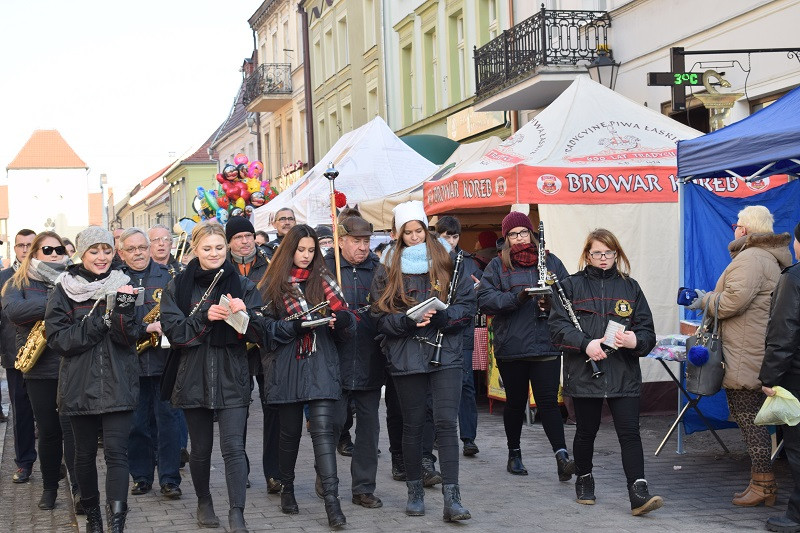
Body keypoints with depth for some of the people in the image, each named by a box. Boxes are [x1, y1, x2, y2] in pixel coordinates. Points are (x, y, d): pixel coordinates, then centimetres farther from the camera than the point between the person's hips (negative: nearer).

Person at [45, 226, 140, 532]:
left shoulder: (122, 286, 6)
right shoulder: (65, 290, 2)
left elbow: (131, 336, -2)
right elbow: (56, 338, -7)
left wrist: (123, 309, -22)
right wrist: (99, 323, -16)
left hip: (118, 383, 0)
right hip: (80, 385, 1)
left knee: (116, 451, -10)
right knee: (85, 452, 11)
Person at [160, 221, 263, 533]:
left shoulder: (242, 285, 5)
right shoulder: (178, 287, 4)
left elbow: (258, 334, 1)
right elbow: (173, 331, -5)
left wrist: (244, 313, -20)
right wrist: (205, 317, -19)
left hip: (232, 378, -1)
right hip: (193, 377, 1)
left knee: (233, 447, -9)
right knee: (200, 448, 11)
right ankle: (203, 502, 32)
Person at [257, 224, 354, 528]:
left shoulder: (323, 280, 8)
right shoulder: (273, 285, 5)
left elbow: (346, 323, 7)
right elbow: (266, 326, -1)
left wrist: (341, 320, -16)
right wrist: (295, 326, -17)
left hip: (321, 366, 0)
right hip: (286, 367, 0)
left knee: (323, 429, -10)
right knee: (290, 431, 10)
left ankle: (332, 500, -13)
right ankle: (287, 489, 29)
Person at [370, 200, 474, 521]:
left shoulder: (448, 265, 5)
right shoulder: (388, 272, 6)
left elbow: (467, 305, 1)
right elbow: (380, 317, 2)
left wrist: (440, 317, -16)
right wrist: (408, 320, -16)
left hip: (446, 353, -1)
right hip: (406, 358, 1)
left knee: (446, 422, -9)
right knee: (412, 425, 9)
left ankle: (451, 498, -10)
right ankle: (415, 492, 22)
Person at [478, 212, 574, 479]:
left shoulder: (550, 262, 10)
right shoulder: (497, 266, 6)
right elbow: (485, 299, -6)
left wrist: (552, 302, -13)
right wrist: (515, 298, -19)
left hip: (546, 344, 0)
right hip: (510, 346, 0)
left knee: (548, 401, -8)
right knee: (515, 402, 10)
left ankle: (562, 457, -15)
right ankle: (514, 453, 26)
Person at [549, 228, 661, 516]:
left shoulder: (630, 287, 11)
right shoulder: (571, 286, 5)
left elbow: (647, 330, 8)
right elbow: (558, 326, -3)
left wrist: (636, 340, -15)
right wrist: (585, 343, -19)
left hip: (624, 373, 1)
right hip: (584, 372, 0)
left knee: (630, 432, -8)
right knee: (586, 431, 12)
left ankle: (639, 493, -11)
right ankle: (584, 479, 32)